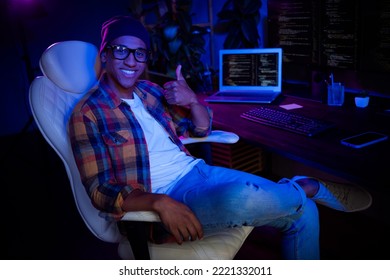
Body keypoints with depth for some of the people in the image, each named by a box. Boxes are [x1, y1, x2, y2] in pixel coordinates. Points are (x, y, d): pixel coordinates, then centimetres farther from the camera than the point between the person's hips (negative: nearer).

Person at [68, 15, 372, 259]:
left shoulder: (149, 90, 11)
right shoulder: (88, 113, -8)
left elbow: (202, 129, 17)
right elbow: (100, 191, -15)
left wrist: (192, 100, -7)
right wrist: (159, 202, -33)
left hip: (198, 171, 7)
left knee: (303, 212, -10)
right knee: (241, 197, -35)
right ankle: (308, 187, -4)